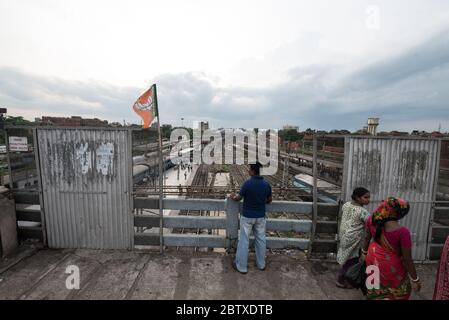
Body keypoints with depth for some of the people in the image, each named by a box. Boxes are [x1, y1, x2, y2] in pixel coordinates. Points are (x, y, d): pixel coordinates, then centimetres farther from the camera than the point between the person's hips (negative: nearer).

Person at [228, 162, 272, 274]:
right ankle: (261, 264, 34)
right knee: (260, 239, 18)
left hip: (247, 216, -4)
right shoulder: (266, 184, -6)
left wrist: (232, 197, 11)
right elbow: (269, 200, 7)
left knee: (244, 241, 8)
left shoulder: (247, 183, -20)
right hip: (260, 216, 4)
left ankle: (241, 266, 21)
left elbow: (238, 198, -11)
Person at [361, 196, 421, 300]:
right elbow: (407, 259, -21)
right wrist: (415, 280, -5)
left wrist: (364, 252, 18)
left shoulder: (371, 219, -17)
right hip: (390, 266, -4)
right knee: (399, 290, 27)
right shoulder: (402, 232, -32)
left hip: (373, 259, 5)